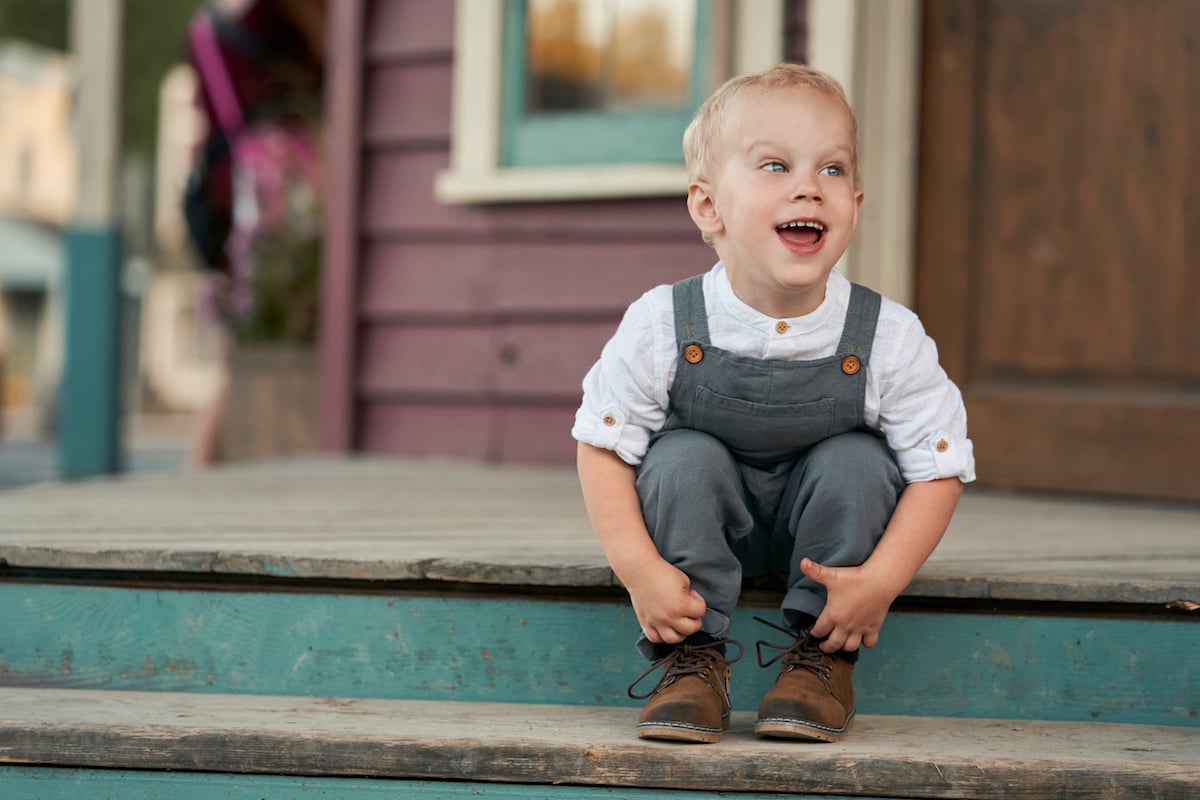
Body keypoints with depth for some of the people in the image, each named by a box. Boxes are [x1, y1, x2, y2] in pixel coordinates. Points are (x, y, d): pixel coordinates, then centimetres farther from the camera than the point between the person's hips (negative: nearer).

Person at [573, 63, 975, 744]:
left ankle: (822, 657, -8)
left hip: (822, 522, 0)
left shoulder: (889, 338, -23)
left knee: (856, 462, -26)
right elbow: (603, 445, -15)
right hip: (706, 524, 0)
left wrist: (881, 580, -27)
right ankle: (693, 657, -12)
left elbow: (941, 469, -16)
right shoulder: (662, 328, -23)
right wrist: (639, 569, -26)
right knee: (683, 457, -27)